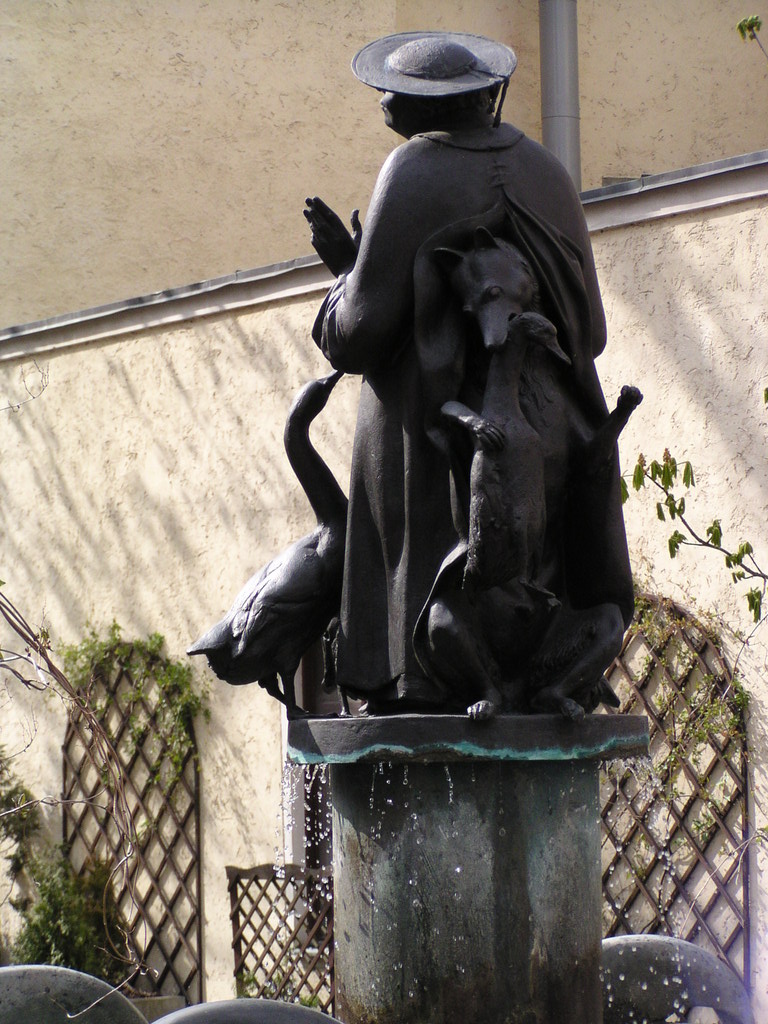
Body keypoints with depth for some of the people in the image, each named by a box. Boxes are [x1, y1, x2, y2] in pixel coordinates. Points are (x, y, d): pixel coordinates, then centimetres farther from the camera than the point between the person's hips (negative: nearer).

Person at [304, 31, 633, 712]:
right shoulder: (544, 174, 9)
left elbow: (363, 329, -11)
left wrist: (347, 268, 10)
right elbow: (587, 328, 12)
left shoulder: (414, 177, -9)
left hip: (429, 433, -5)